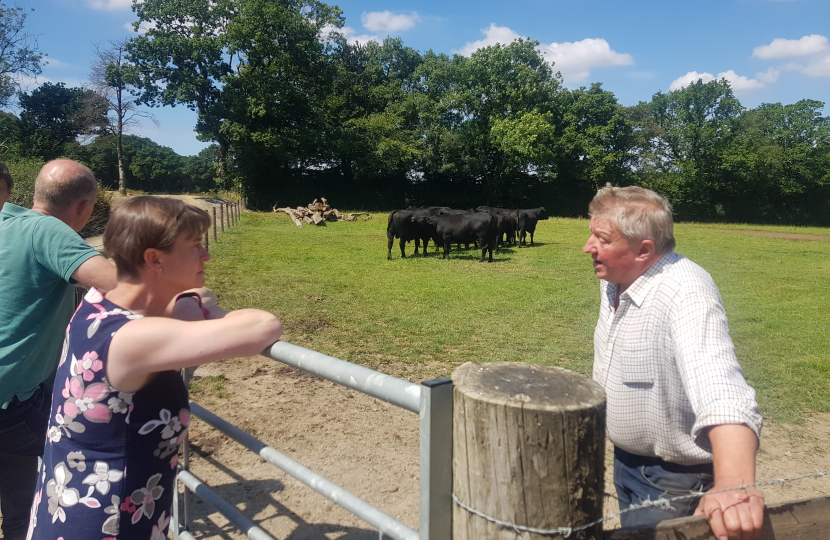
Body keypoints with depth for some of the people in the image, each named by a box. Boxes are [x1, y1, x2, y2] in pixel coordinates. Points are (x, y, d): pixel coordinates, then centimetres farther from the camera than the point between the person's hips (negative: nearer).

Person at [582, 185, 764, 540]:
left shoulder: (686, 294, -30)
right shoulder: (614, 279, -4)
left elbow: (721, 388, -45)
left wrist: (734, 484, -58)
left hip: (671, 480, -7)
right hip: (625, 459, 8)